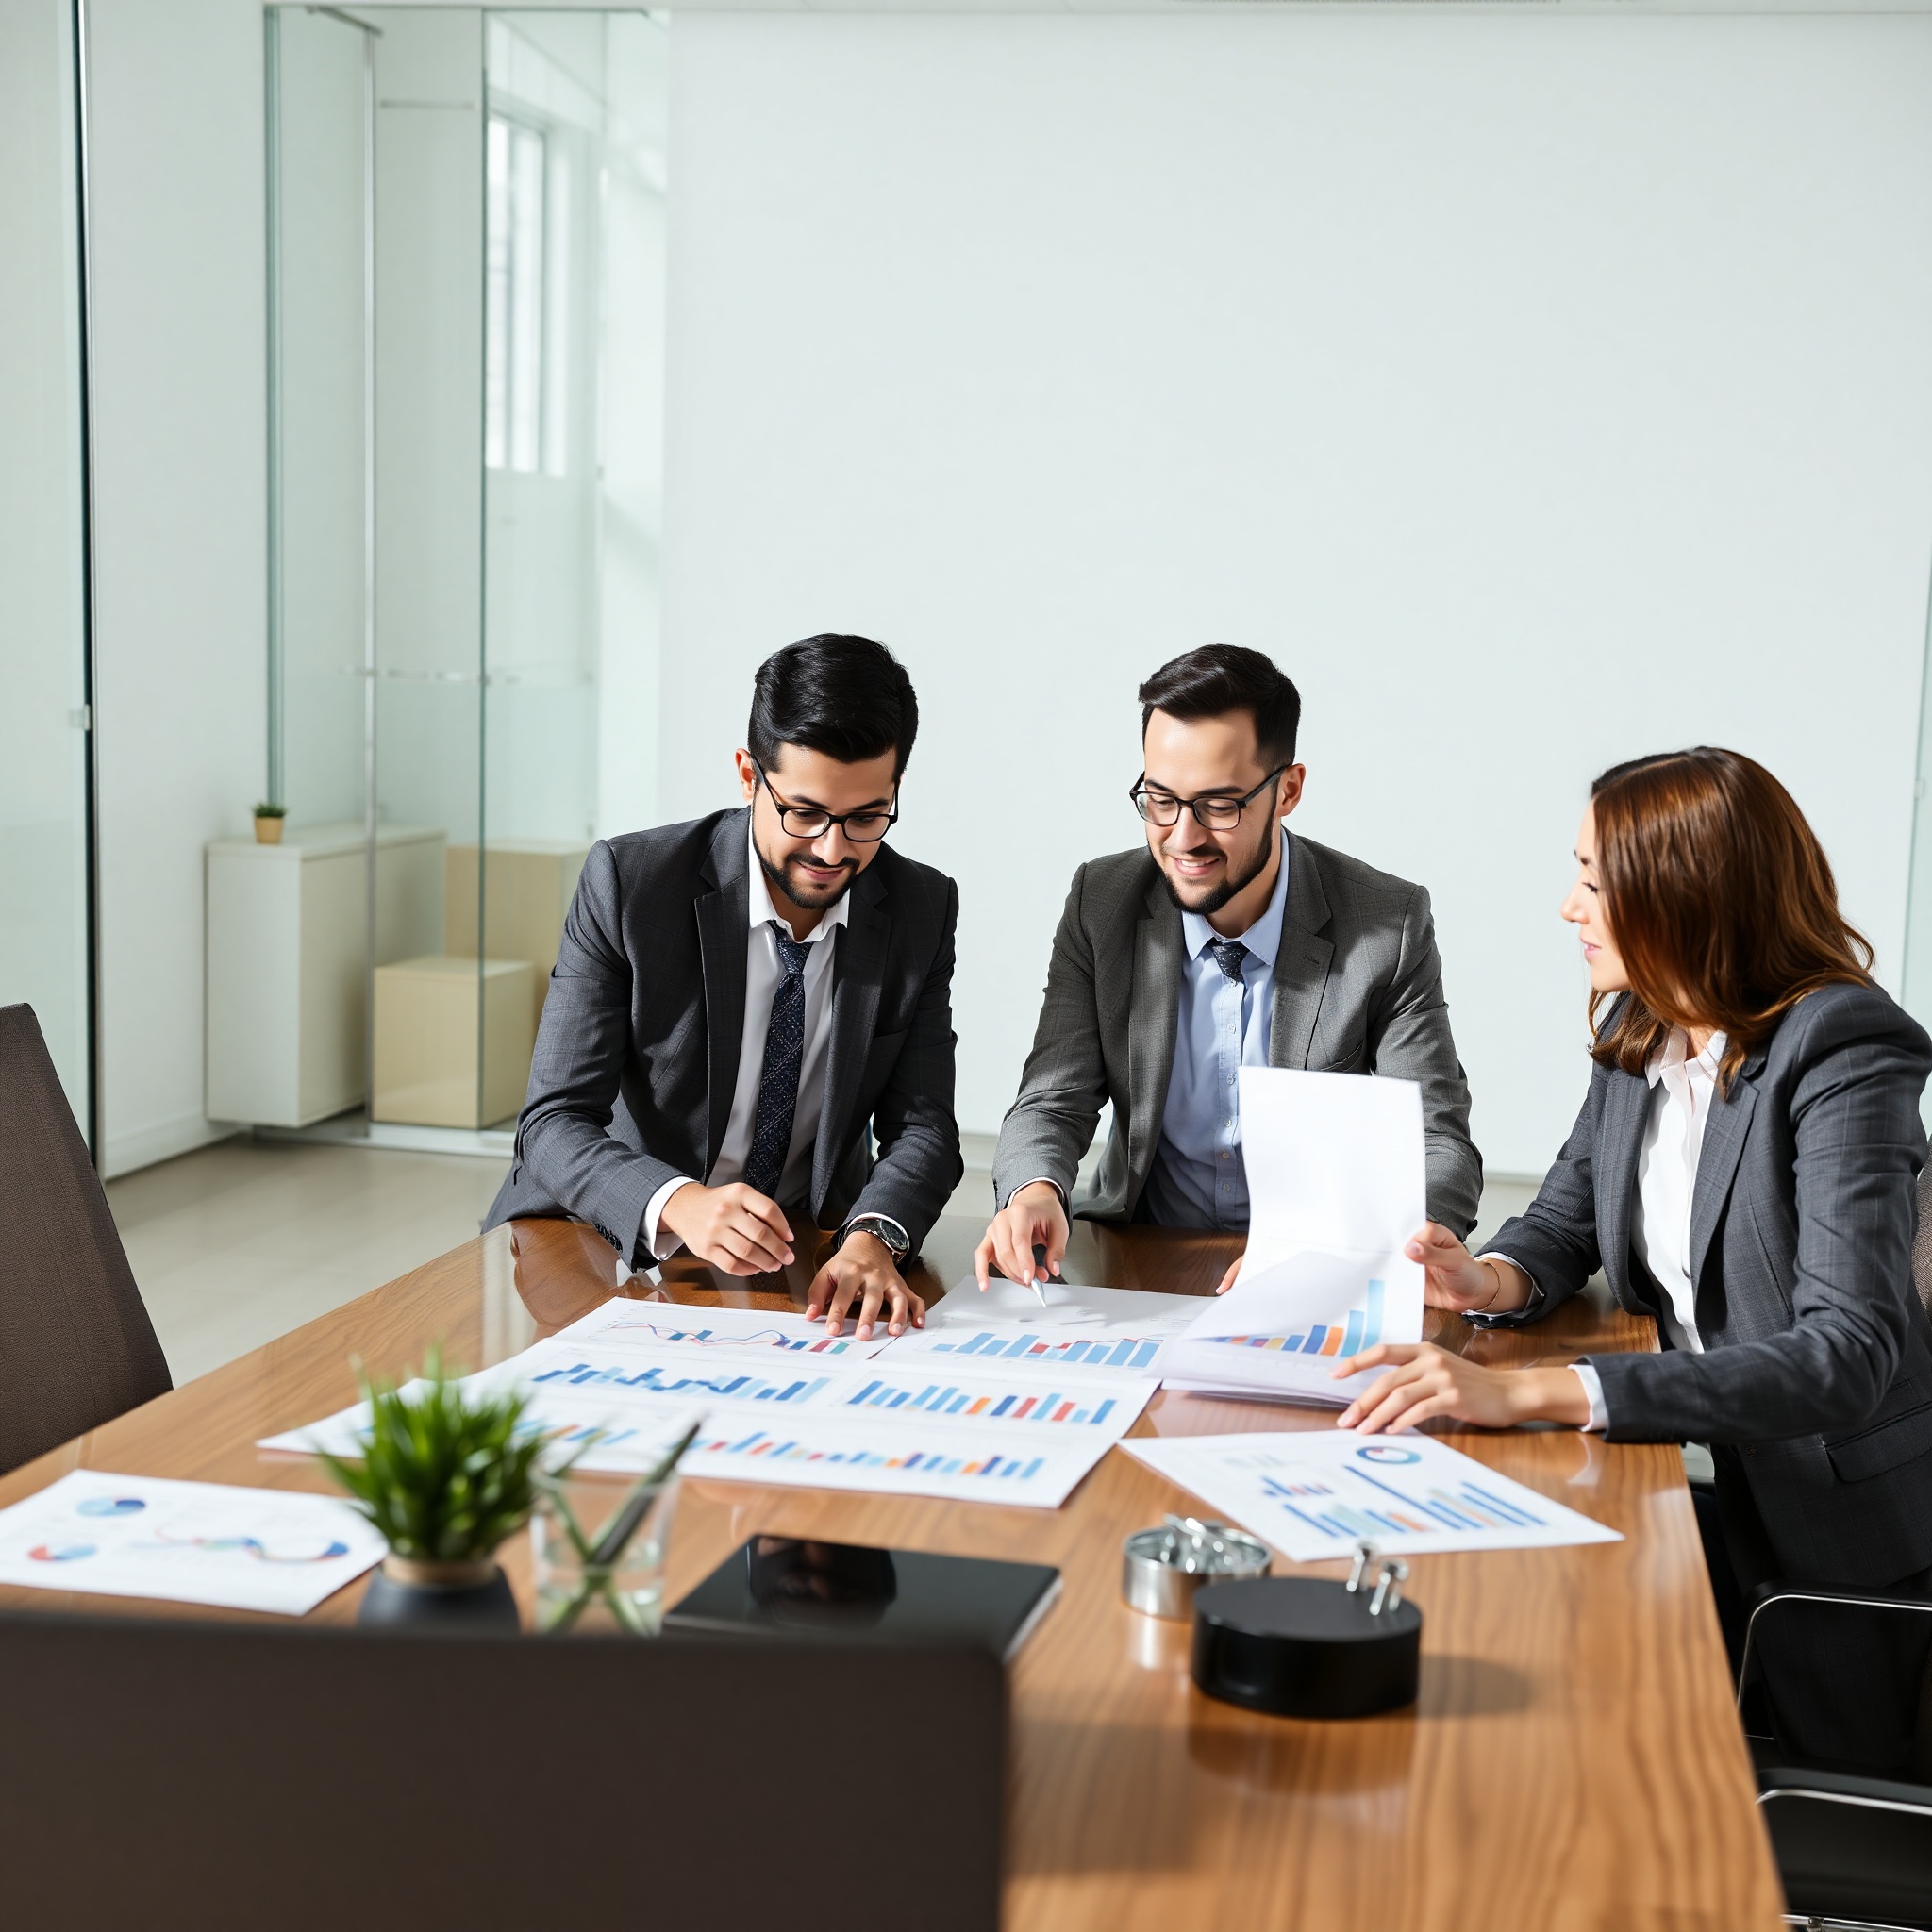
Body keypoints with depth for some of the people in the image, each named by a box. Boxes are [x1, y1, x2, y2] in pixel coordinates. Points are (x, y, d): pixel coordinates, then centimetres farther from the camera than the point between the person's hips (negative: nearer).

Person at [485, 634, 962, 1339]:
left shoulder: (923, 910, -4)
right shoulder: (628, 882, -15)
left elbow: (922, 1128, -6)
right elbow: (554, 1124, -18)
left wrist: (873, 1238, -30)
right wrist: (677, 1204, -39)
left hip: (798, 1257, 2)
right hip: (615, 1247, -2)